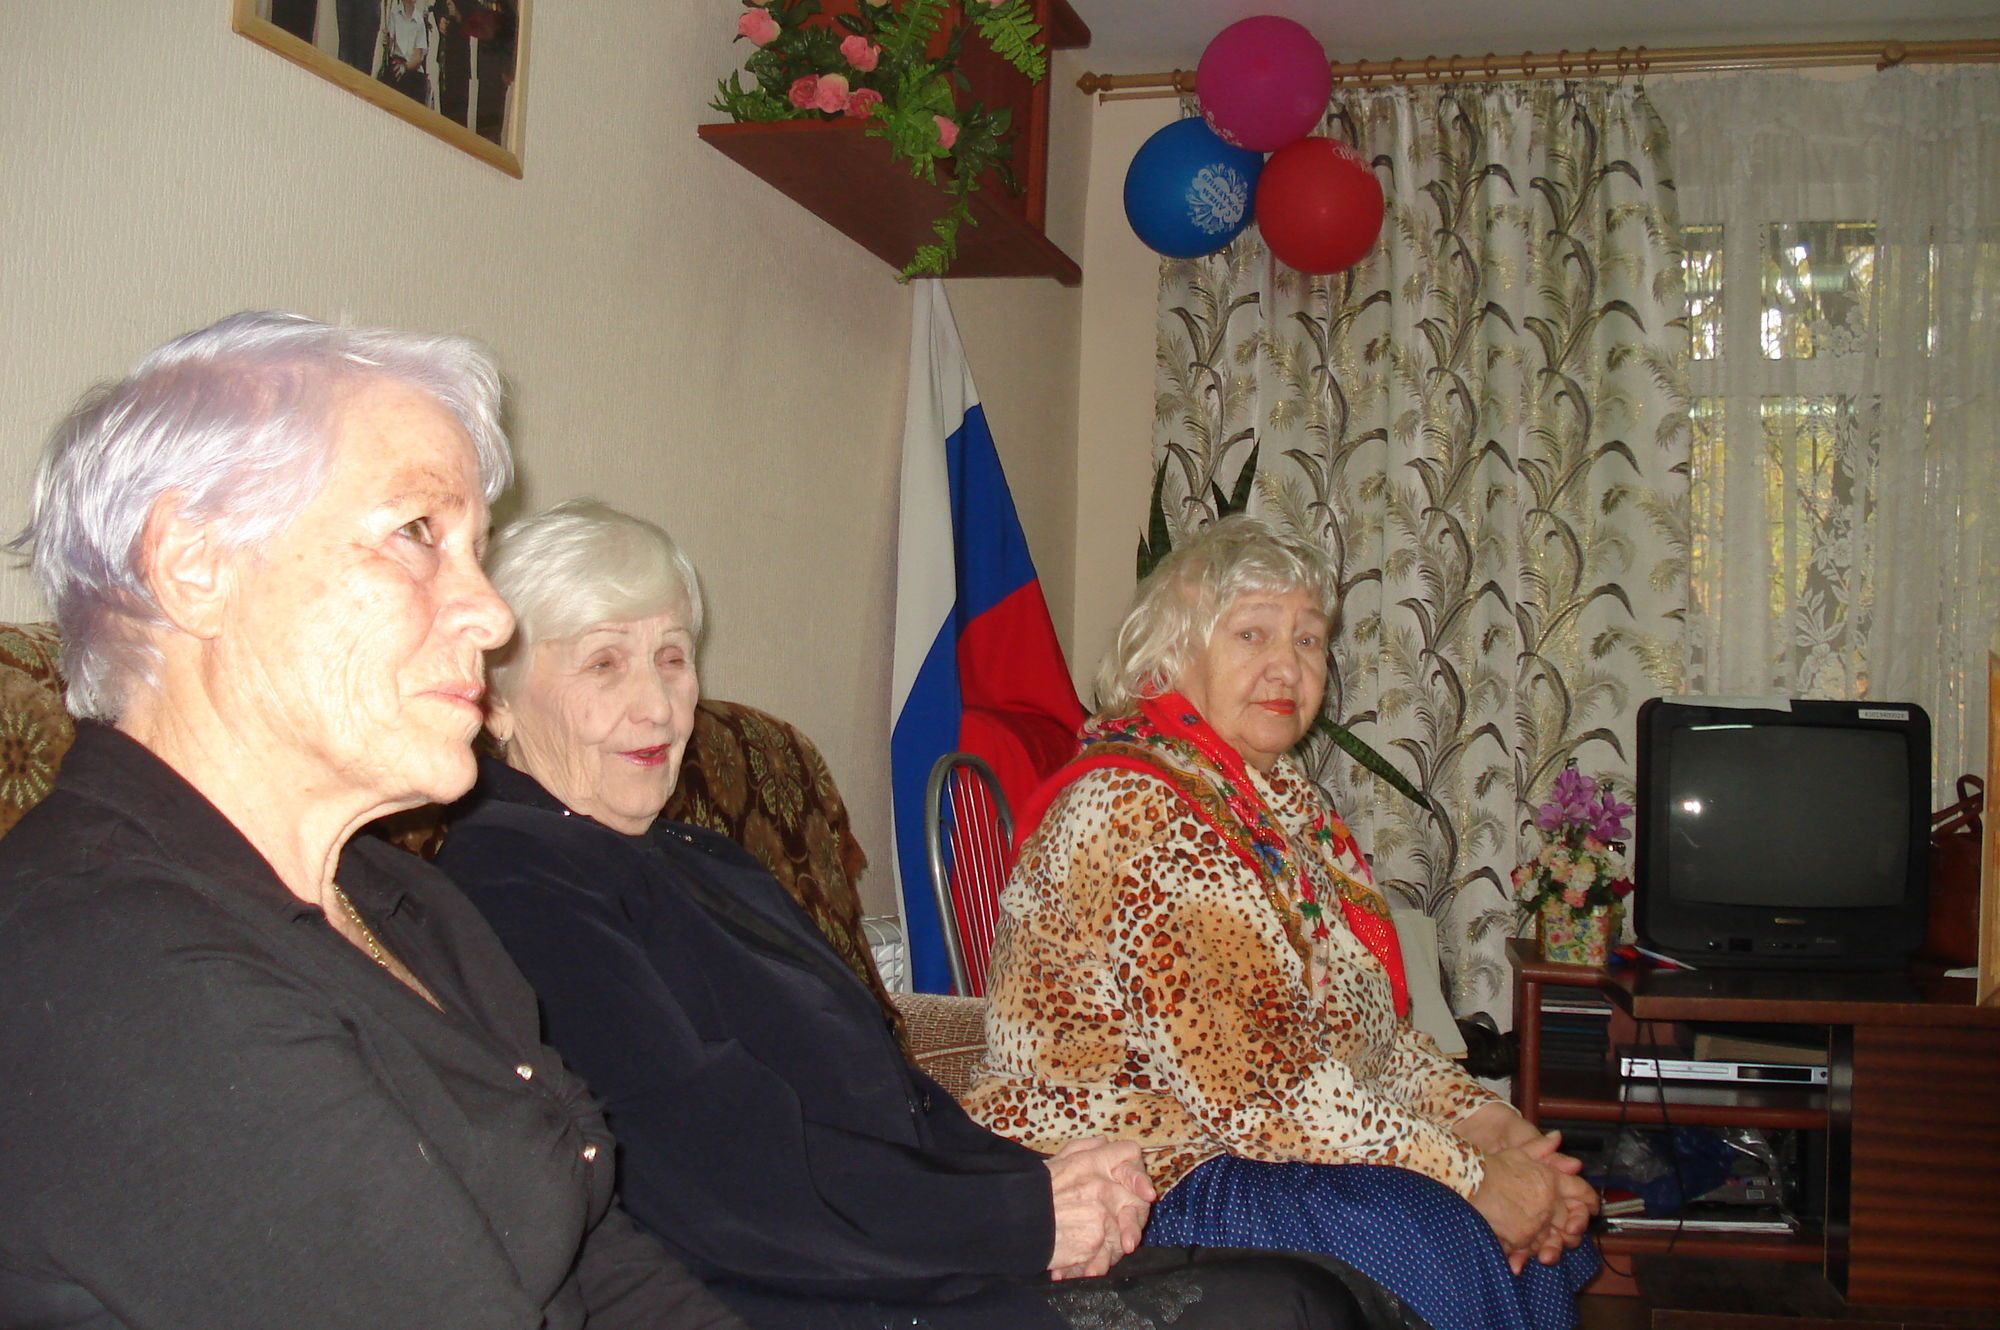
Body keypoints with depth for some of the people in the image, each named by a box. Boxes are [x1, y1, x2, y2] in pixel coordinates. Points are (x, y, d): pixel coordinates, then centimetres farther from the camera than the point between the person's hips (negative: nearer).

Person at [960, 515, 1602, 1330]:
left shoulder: (1282, 799, 13)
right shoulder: (1133, 807, -18)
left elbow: (1370, 1024, 13)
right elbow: (1249, 1083, -25)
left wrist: (1487, 1123, -4)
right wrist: (1468, 1181, -20)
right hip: (1133, 1171, -9)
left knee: (1540, 1227, -6)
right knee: (1424, 1233, -28)